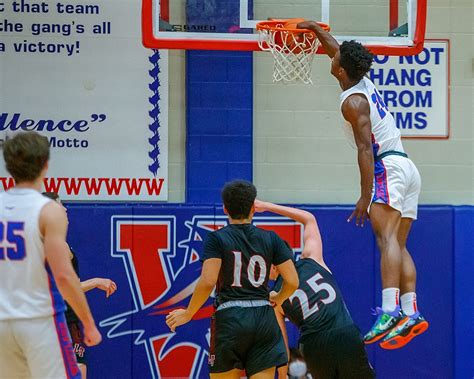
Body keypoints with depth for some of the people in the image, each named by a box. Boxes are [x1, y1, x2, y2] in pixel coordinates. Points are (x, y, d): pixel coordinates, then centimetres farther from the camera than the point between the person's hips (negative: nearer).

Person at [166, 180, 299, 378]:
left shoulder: (216, 238, -1)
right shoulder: (270, 239, 7)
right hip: (264, 319, 2)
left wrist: (188, 314, -2)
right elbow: (292, 281, 4)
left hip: (230, 319, -2)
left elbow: (208, 282, -13)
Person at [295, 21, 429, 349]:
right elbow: (338, 52, 37)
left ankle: (390, 311, -36)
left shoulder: (353, 101, -9)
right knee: (398, 245, 5)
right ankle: (412, 313, -5)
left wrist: (365, 196, -19)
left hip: (388, 167, -10)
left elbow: (366, 149, -17)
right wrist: (316, 29, 44)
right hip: (408, 171, 10)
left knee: (387, 238, -22)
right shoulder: (365, 82, 17)